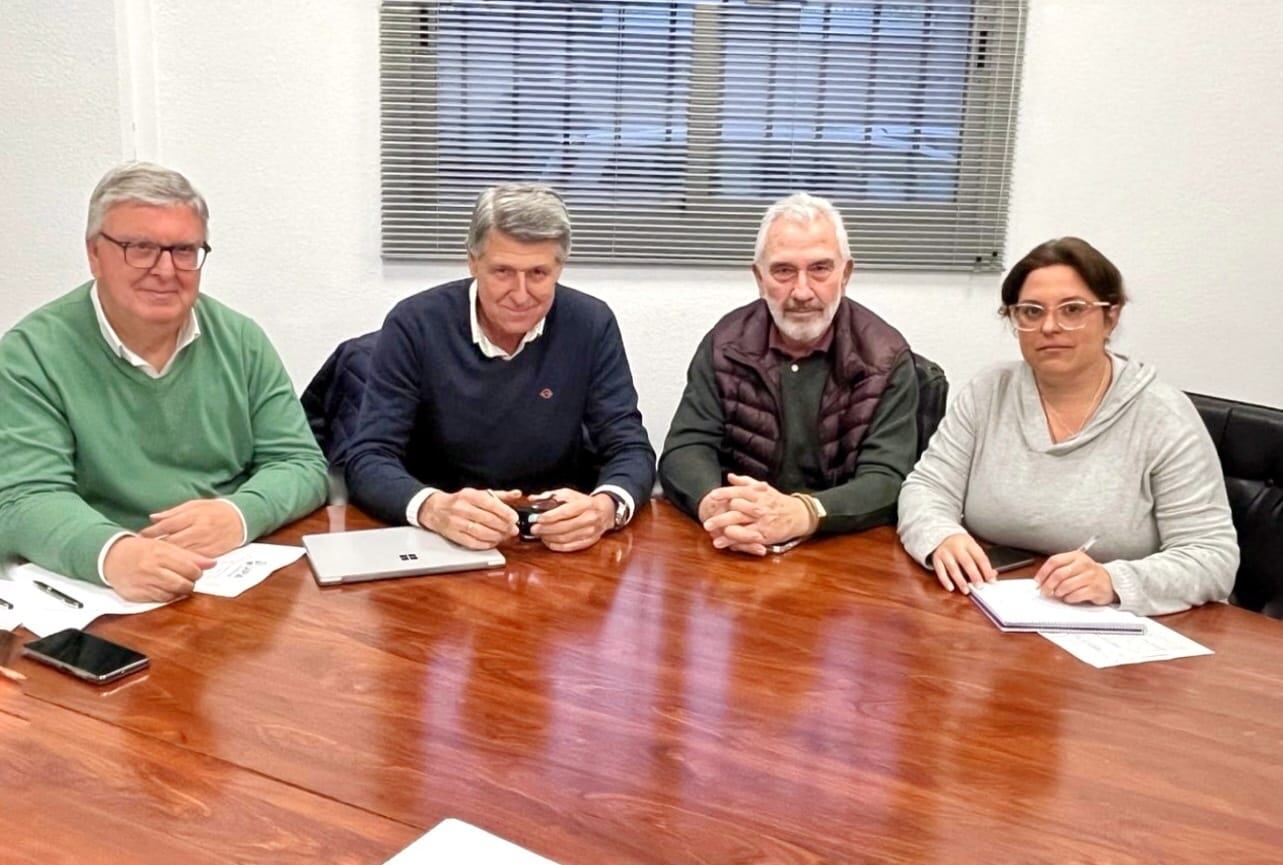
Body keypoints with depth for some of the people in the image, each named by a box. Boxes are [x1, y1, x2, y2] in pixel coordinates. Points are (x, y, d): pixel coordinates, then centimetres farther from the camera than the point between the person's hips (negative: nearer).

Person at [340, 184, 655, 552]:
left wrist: (605, 507, -30)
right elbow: (367, 459, -14)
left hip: (560, 546, 0)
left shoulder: (592, 325, -6)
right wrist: (434, 508, -35)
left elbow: (630, 450, -6)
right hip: (439, 541, 0)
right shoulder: (414, 325, -11)